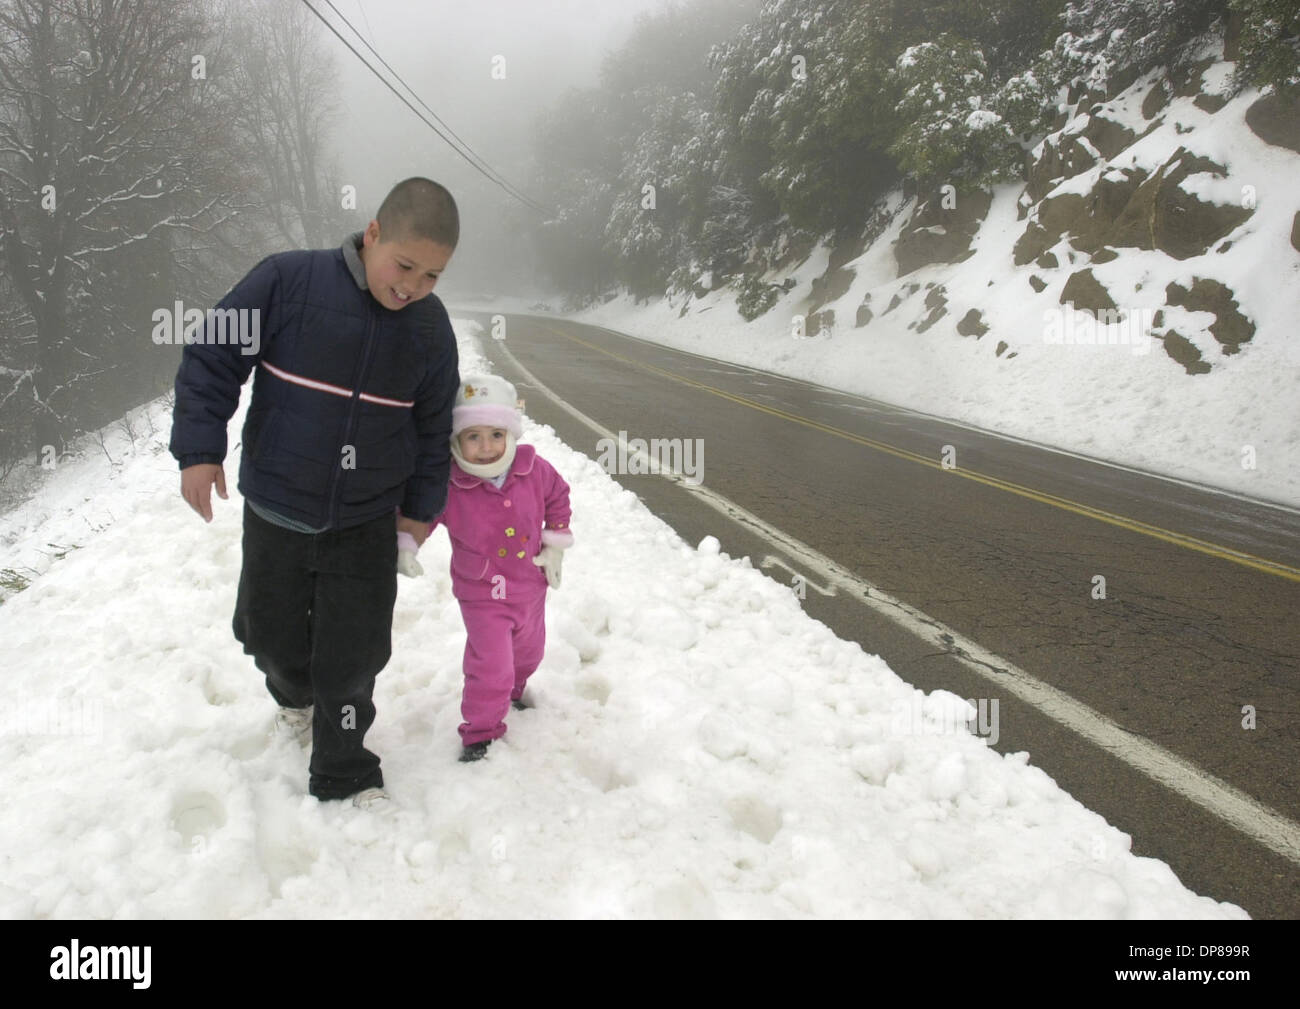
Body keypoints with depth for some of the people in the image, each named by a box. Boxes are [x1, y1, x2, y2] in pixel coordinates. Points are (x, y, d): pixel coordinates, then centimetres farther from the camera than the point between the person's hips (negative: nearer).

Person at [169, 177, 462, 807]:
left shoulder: (430, 328, -5)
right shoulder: (287, 282, -16)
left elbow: (433, 426, 7)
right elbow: (212, 359, -9)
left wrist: (422, 506, 10)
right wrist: (200, 448, -14)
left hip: (365, 524, 1)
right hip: (275, 513, 0)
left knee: (353, 657, 2)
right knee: (271, 637, 17)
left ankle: (342, 773, 24)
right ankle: (297, 695, 52)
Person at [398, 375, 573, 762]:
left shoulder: (535, 470, -15)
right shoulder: (448, 485, -24)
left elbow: (557, 497, 4)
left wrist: (555, 545, 2)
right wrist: (405, 546, -26)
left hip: (530, 586, 4)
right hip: (481, 595, -4)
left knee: (527, 650, 27)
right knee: (490, 665, -7)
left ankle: (513, 687, 60)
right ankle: (480, 730, 17)